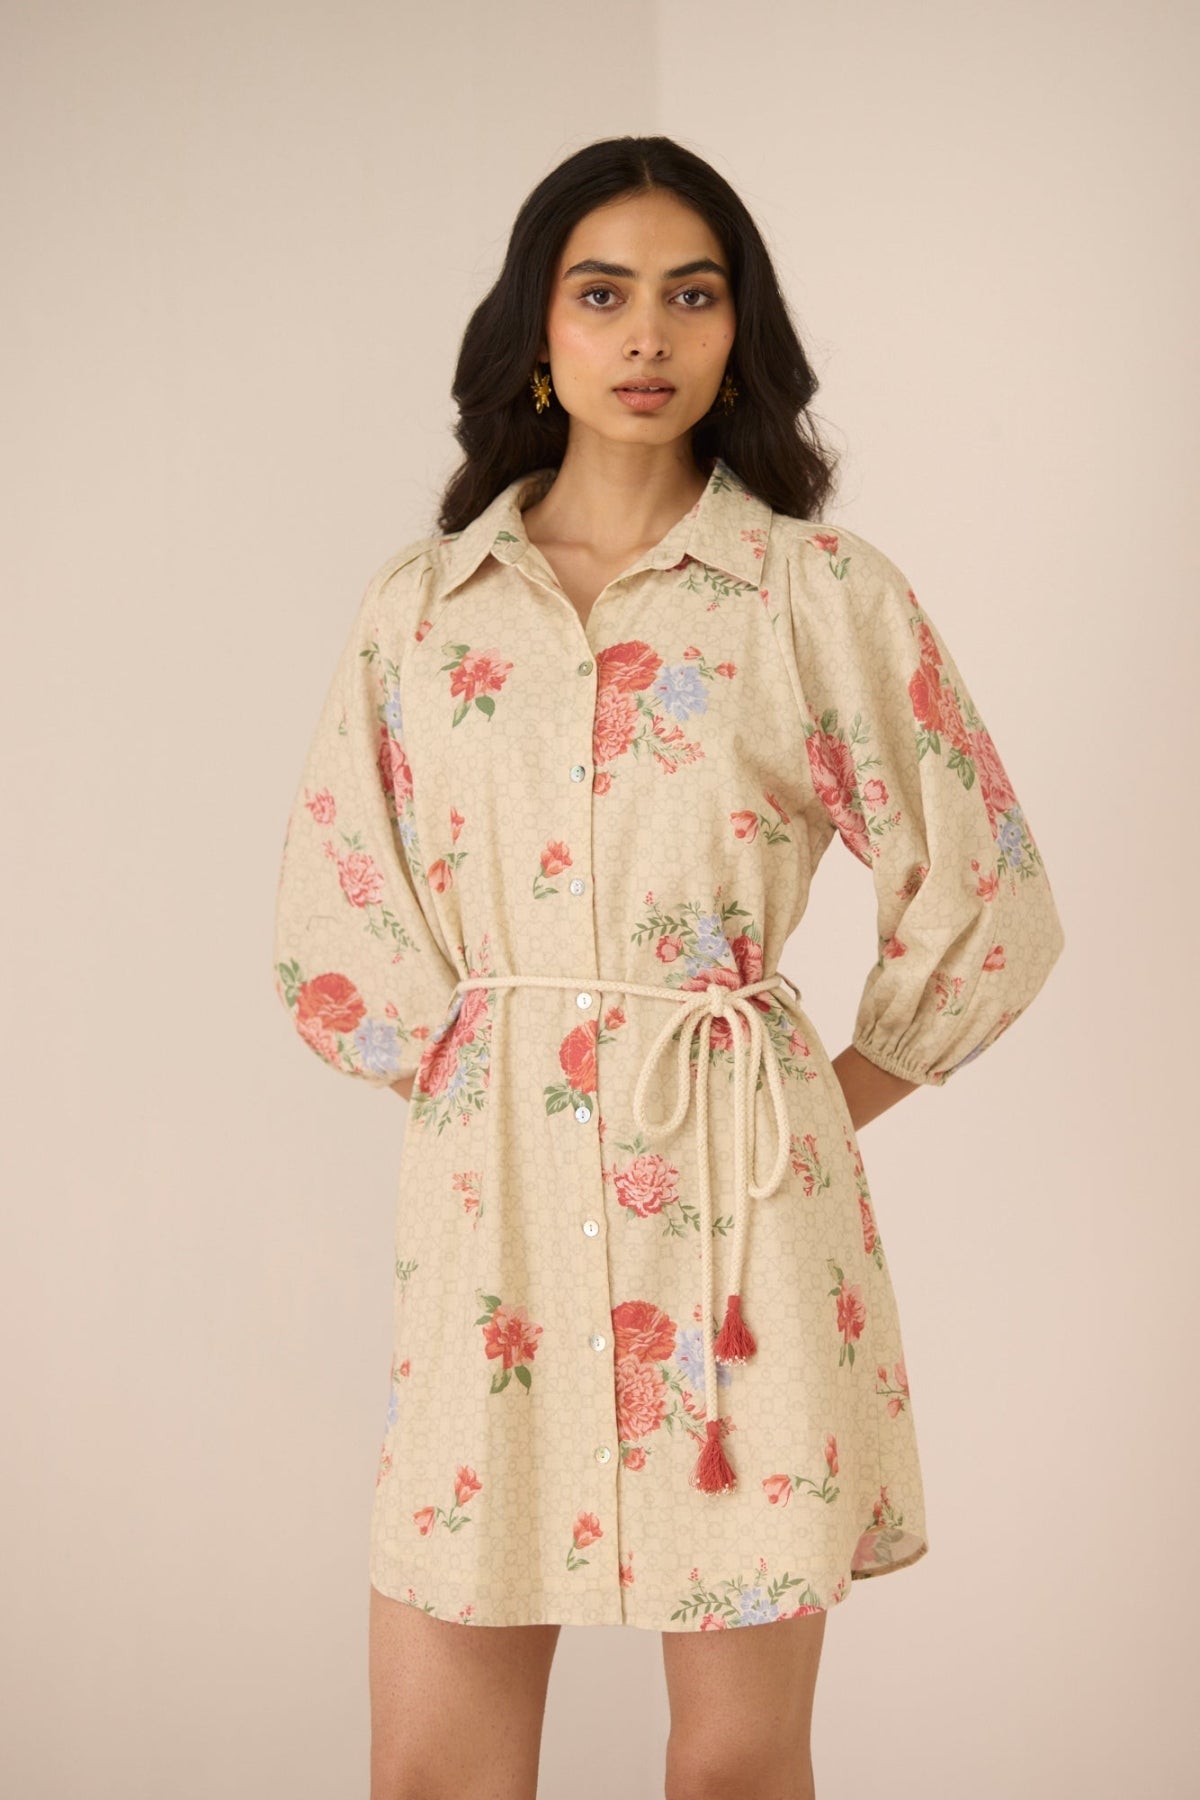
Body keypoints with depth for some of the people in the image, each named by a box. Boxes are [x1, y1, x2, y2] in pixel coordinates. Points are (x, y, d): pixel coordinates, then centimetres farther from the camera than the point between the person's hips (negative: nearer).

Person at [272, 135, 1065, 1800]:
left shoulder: (828, 597, 1)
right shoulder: (421, 608, 8)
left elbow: (992, 908, 5)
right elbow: (326, 927, 11)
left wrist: (819, 1111, 5)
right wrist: (476, 1079, 4)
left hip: (738, 1201, -2)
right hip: (489, 1201, 2)